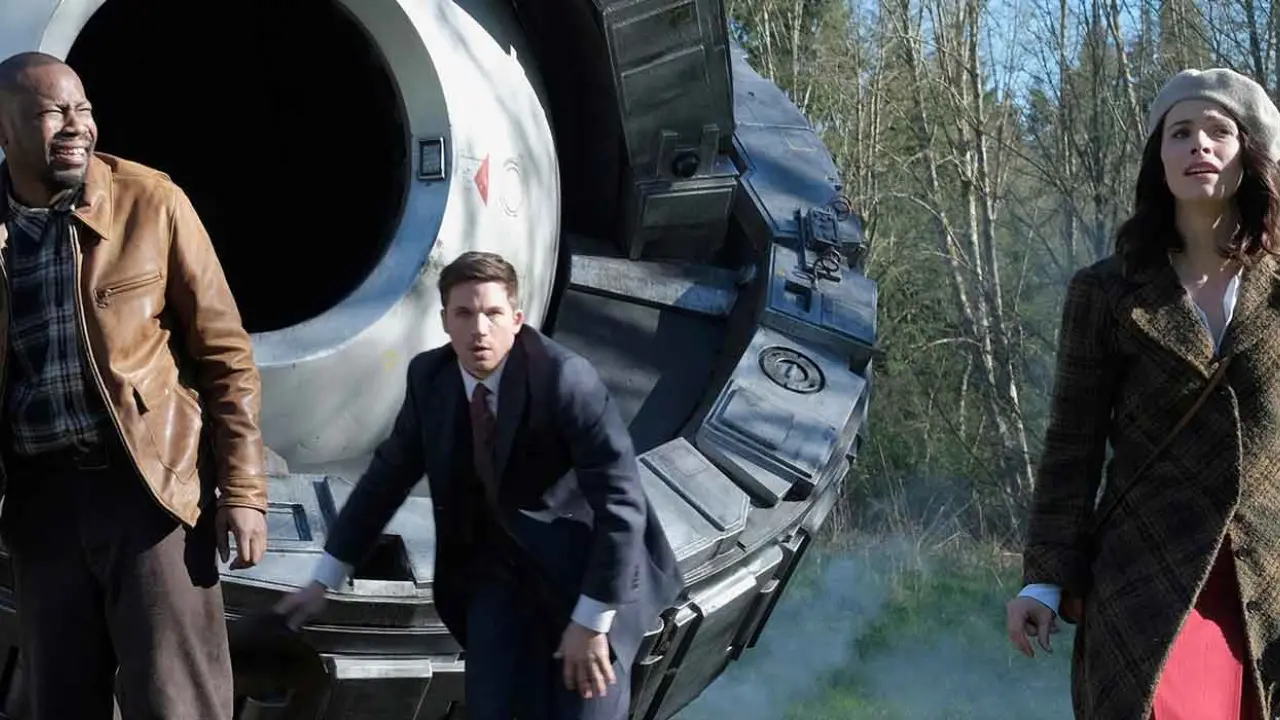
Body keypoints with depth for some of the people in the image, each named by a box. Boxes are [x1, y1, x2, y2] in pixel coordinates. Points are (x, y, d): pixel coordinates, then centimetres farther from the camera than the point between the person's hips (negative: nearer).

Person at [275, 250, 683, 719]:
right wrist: (324, 582, 6)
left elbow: (621, 504, -25)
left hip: (589, 567, -4)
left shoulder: (567, 379, -24)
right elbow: (388, 475, 5)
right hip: (498, 566, 4)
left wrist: (591, 622, -26)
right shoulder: (429, 376, -8)